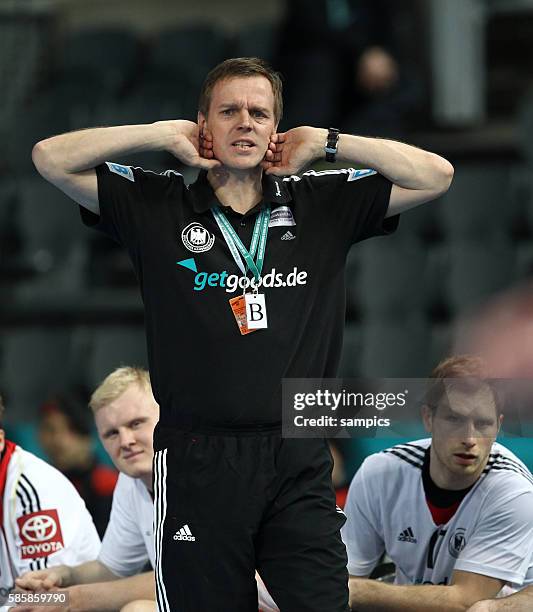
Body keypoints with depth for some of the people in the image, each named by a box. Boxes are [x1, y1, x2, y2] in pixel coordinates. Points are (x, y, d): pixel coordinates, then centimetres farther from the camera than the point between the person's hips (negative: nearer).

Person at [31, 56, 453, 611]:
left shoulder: (321, 205, 9)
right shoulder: (158, 206, 5)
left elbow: (434, 175, 4)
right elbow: (51, 158, -1)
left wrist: (322, 143, 2)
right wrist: (164, 134, 0)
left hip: (298, 461, 1)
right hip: (197, 462, -1)